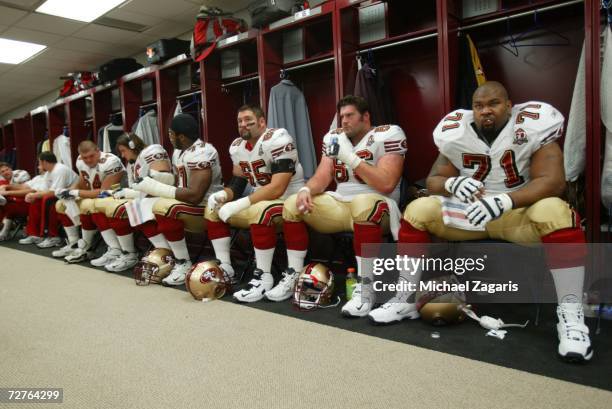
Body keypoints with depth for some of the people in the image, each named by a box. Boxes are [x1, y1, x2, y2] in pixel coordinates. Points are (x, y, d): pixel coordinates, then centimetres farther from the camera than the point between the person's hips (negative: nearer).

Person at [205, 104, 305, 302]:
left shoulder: (277, 140, -21)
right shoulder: (237, 147, 5)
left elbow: (277, 189, -29)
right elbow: (237, 182, 10)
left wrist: (239, 204, -30)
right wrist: (222, 195, -13)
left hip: (289, 201, -8)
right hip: (259, 200, 9)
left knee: (260, 211, -38)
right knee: (214, 208, 5)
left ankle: (263, 277, -26)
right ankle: (224, 267, 6)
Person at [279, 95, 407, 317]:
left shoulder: (388, 134, -9)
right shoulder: (334, 138, 9)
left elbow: (386, 184, -21)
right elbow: (322, 177, 6)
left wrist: (350, 156, -21)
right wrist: (306, 190, -17)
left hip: (376, 207, -6)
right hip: (340, 205, 6)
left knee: (363, 204, -39)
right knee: (293, 204, -5)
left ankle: (364, 288, -30)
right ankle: (294, 275, 1)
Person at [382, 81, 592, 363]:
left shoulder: (531, 129, -11)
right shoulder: (457, 134, -2)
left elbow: (552, 181, -22)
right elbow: (433, 181, -2)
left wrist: (503, 201, -39)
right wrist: (453, 184, -27)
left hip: (519, 213, -2)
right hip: (469, 212, 3)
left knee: (554, 211, -34)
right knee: (418, 210, -17)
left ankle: (570, 314, -24)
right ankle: (405, 298, -9)